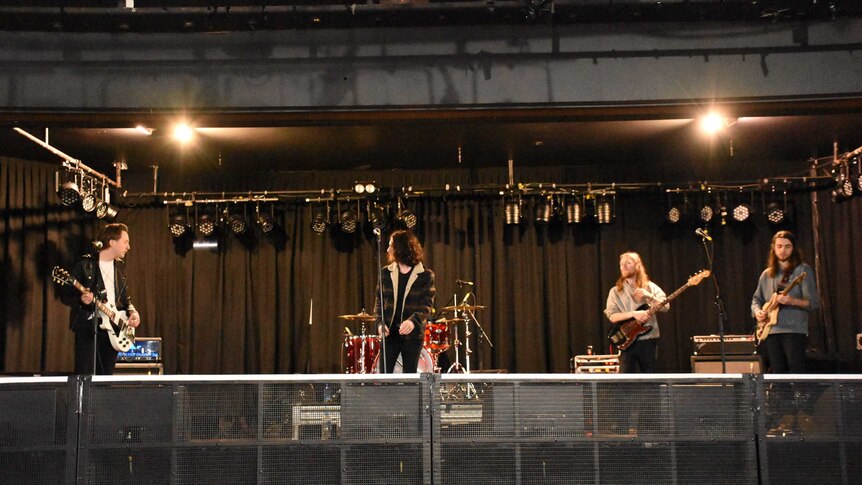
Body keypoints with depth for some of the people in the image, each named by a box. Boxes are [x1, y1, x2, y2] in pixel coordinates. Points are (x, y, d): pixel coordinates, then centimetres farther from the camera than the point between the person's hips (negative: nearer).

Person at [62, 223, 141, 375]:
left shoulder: (120, 266, 13)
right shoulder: (84, 264, -6)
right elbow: (66, 295, -5)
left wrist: (132, 311, 1)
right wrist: (81, 300, -25)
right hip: (88, 326, -6)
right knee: (84, 377, -10)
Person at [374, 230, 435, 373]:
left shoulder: (426, 275, -3)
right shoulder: (386, 273, 7)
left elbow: (427, 304, -8)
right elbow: (379, 299, 10)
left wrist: (413, 321, -26)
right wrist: (380, 322, -7)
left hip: (413, 334, -2)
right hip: (389, 332, 3)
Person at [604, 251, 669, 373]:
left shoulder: (649, 287, 7)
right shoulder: (615, 291, 5)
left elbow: (665, 307, -1)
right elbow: (612, 316, -6)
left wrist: (649, 296, -16)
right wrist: (633, 314, -18)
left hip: (649, 339, 1)